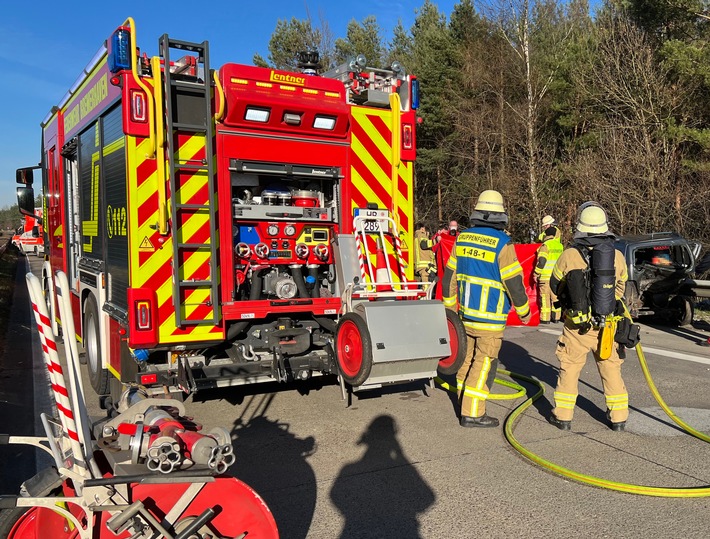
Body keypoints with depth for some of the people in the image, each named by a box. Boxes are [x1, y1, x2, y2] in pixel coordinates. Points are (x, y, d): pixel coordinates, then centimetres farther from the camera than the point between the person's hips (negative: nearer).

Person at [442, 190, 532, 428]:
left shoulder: (462, 238, 3)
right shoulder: (502, 244, -16)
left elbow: (449, 275, 9)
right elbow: (514, 282, -13)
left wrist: (450, 305, 20)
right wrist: (524, 310, 1)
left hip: (466, 311, 6)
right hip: (489, 316, -6)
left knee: (468, 357, 18)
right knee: (484, 362, 0)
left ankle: (465, 399, 32)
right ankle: (472, 413, 3)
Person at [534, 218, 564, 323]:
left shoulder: (545, 245, -12)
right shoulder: (560, 245, 8)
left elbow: (541, 261, -17)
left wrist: (536, 274, -10)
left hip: (545, 276, -6)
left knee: (545, 297, -1)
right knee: (555, 297, 12)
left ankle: (545, 318, -1)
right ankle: (556, 317, 17)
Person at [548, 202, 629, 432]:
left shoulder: (569, 255, -12)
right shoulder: (617, 256, -4)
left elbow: (555, 285, 4)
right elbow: (620, 288, 11)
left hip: (577, 325, -2)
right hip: (607, 324, 2)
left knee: (569, 368, 10)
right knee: (611, 369, 15)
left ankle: (563, 416, 16)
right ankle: (619, 417, 24)